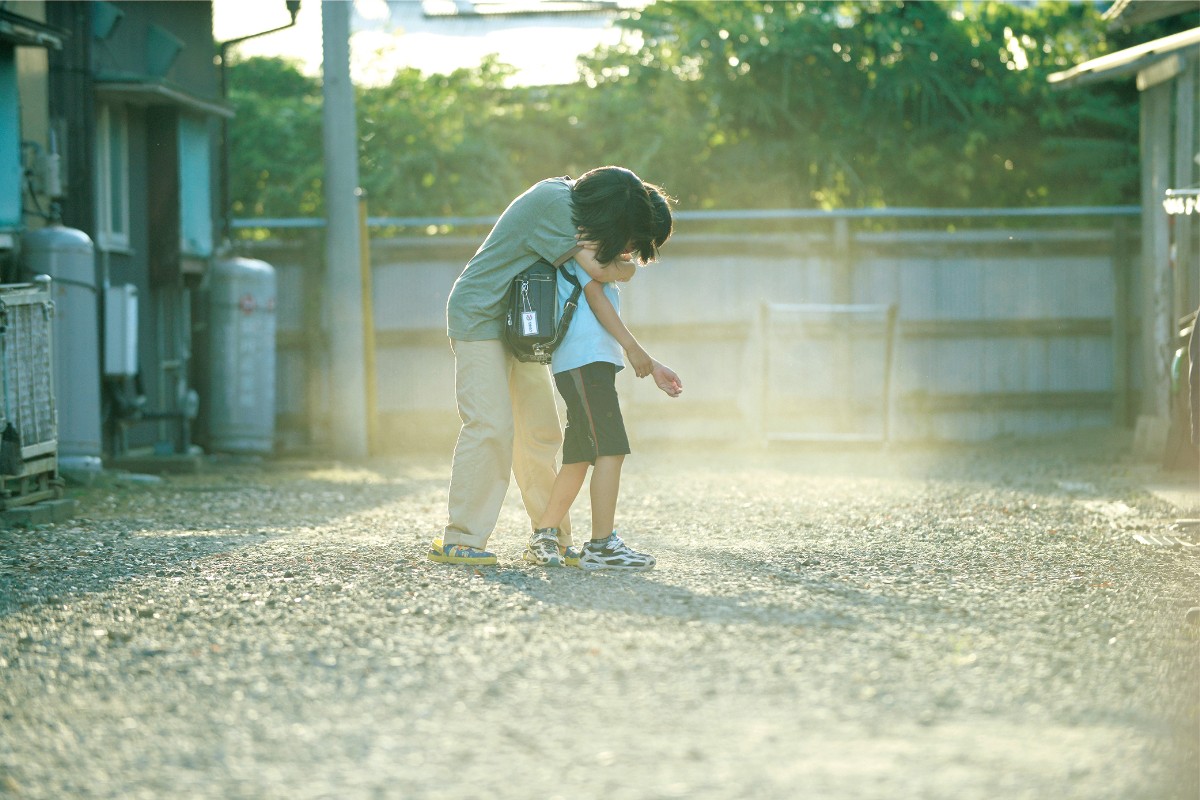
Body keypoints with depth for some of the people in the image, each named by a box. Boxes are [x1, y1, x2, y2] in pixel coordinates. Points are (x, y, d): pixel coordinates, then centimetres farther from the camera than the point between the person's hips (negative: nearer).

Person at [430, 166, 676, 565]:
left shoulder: (566, 195, 4)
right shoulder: (553, 202, -23)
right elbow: (597, 269, -25)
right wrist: (627, 270, -5)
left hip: (519, 323, 9)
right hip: (480, 317, -9)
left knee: (541, 432, 7)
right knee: (490, 425, -17)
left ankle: (552, 541, 11)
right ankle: (456, 540, -14)